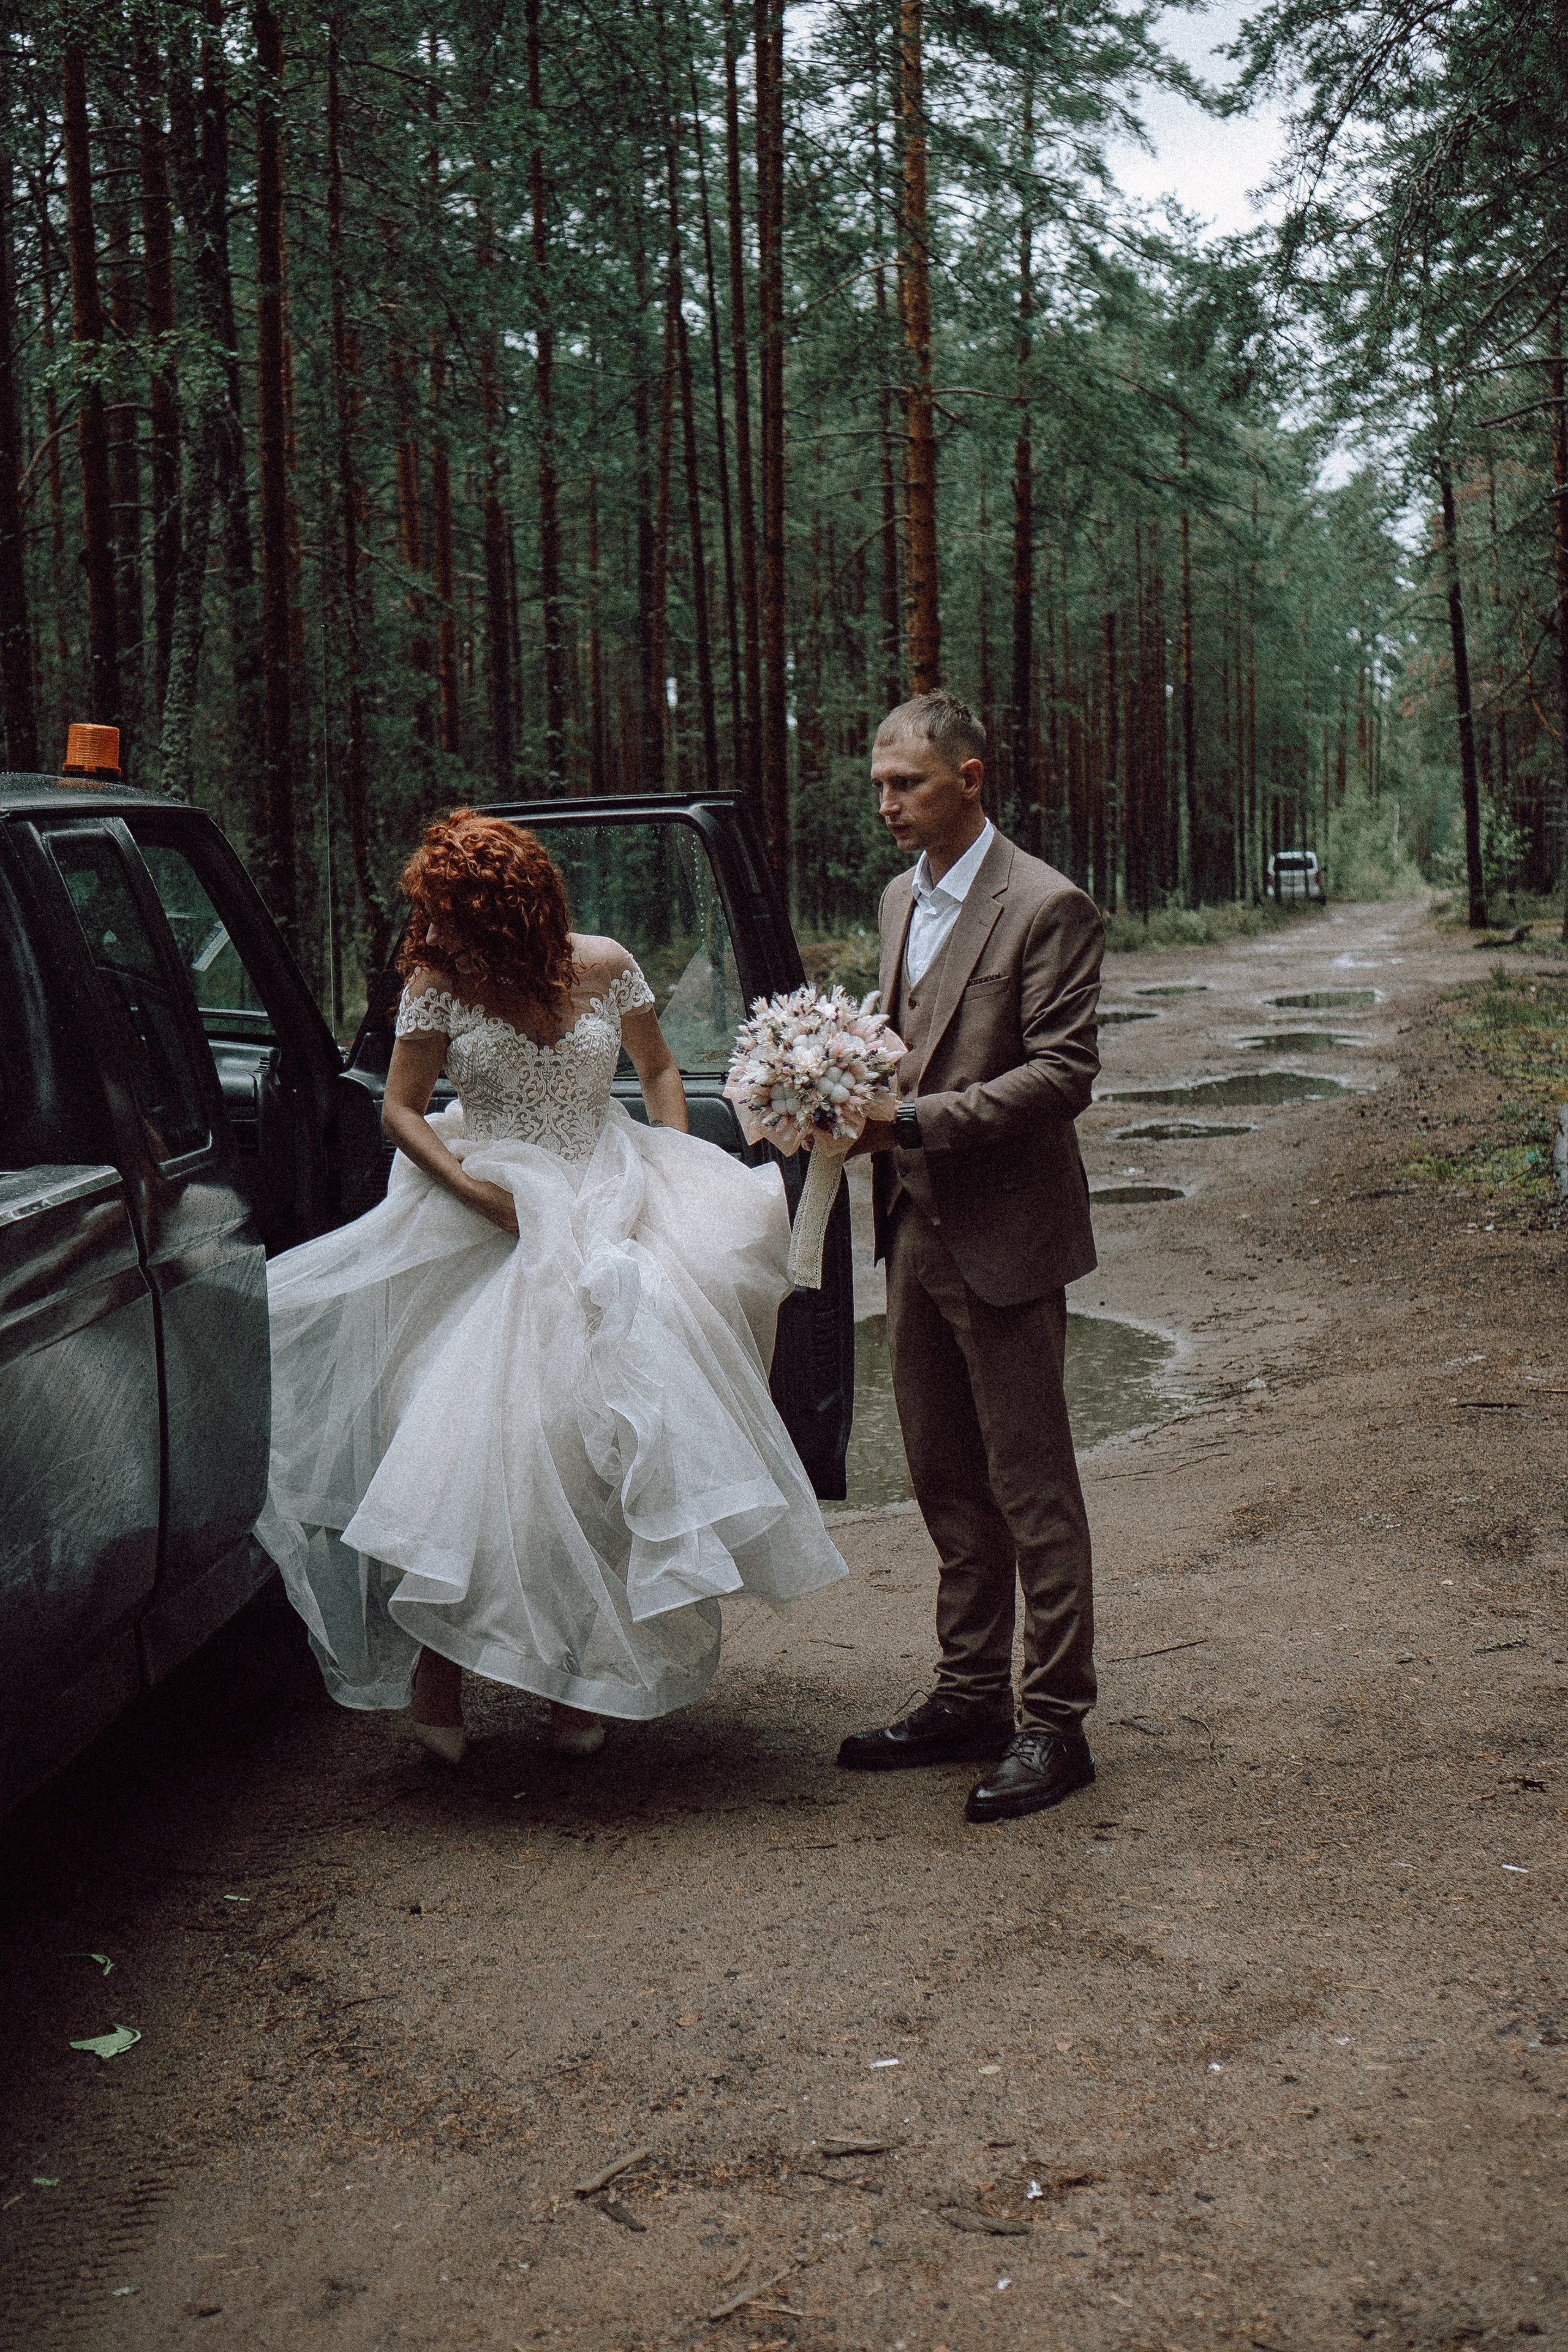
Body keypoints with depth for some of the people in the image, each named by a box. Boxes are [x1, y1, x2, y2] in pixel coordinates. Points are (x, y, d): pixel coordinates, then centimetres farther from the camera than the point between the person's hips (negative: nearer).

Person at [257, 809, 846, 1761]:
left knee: (612, 1437, -6)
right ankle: (437, 1666, 2)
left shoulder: (605, 967, 0)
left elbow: (660, 1071, 14)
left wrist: (680, 1179, 1)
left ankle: (585, 1676, 6)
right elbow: (402, 1111, 2)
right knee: (481, 1432, -12)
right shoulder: (439, 985, -3)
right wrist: (474, 1189, -14)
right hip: (495, 1222, -1)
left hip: (610, 1213, 2)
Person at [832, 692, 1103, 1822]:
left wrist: (916, 1121, -21)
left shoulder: (1047, 907, -12)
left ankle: (1056, 1722, 10)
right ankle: (971, 1697, 27)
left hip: (1004, 1237, -8)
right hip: (918, 1230, 8)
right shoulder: (901, 900, 14)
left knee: (1032, 1489, 0)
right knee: (946, 1482, 15)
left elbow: (1064, 1073, -17)